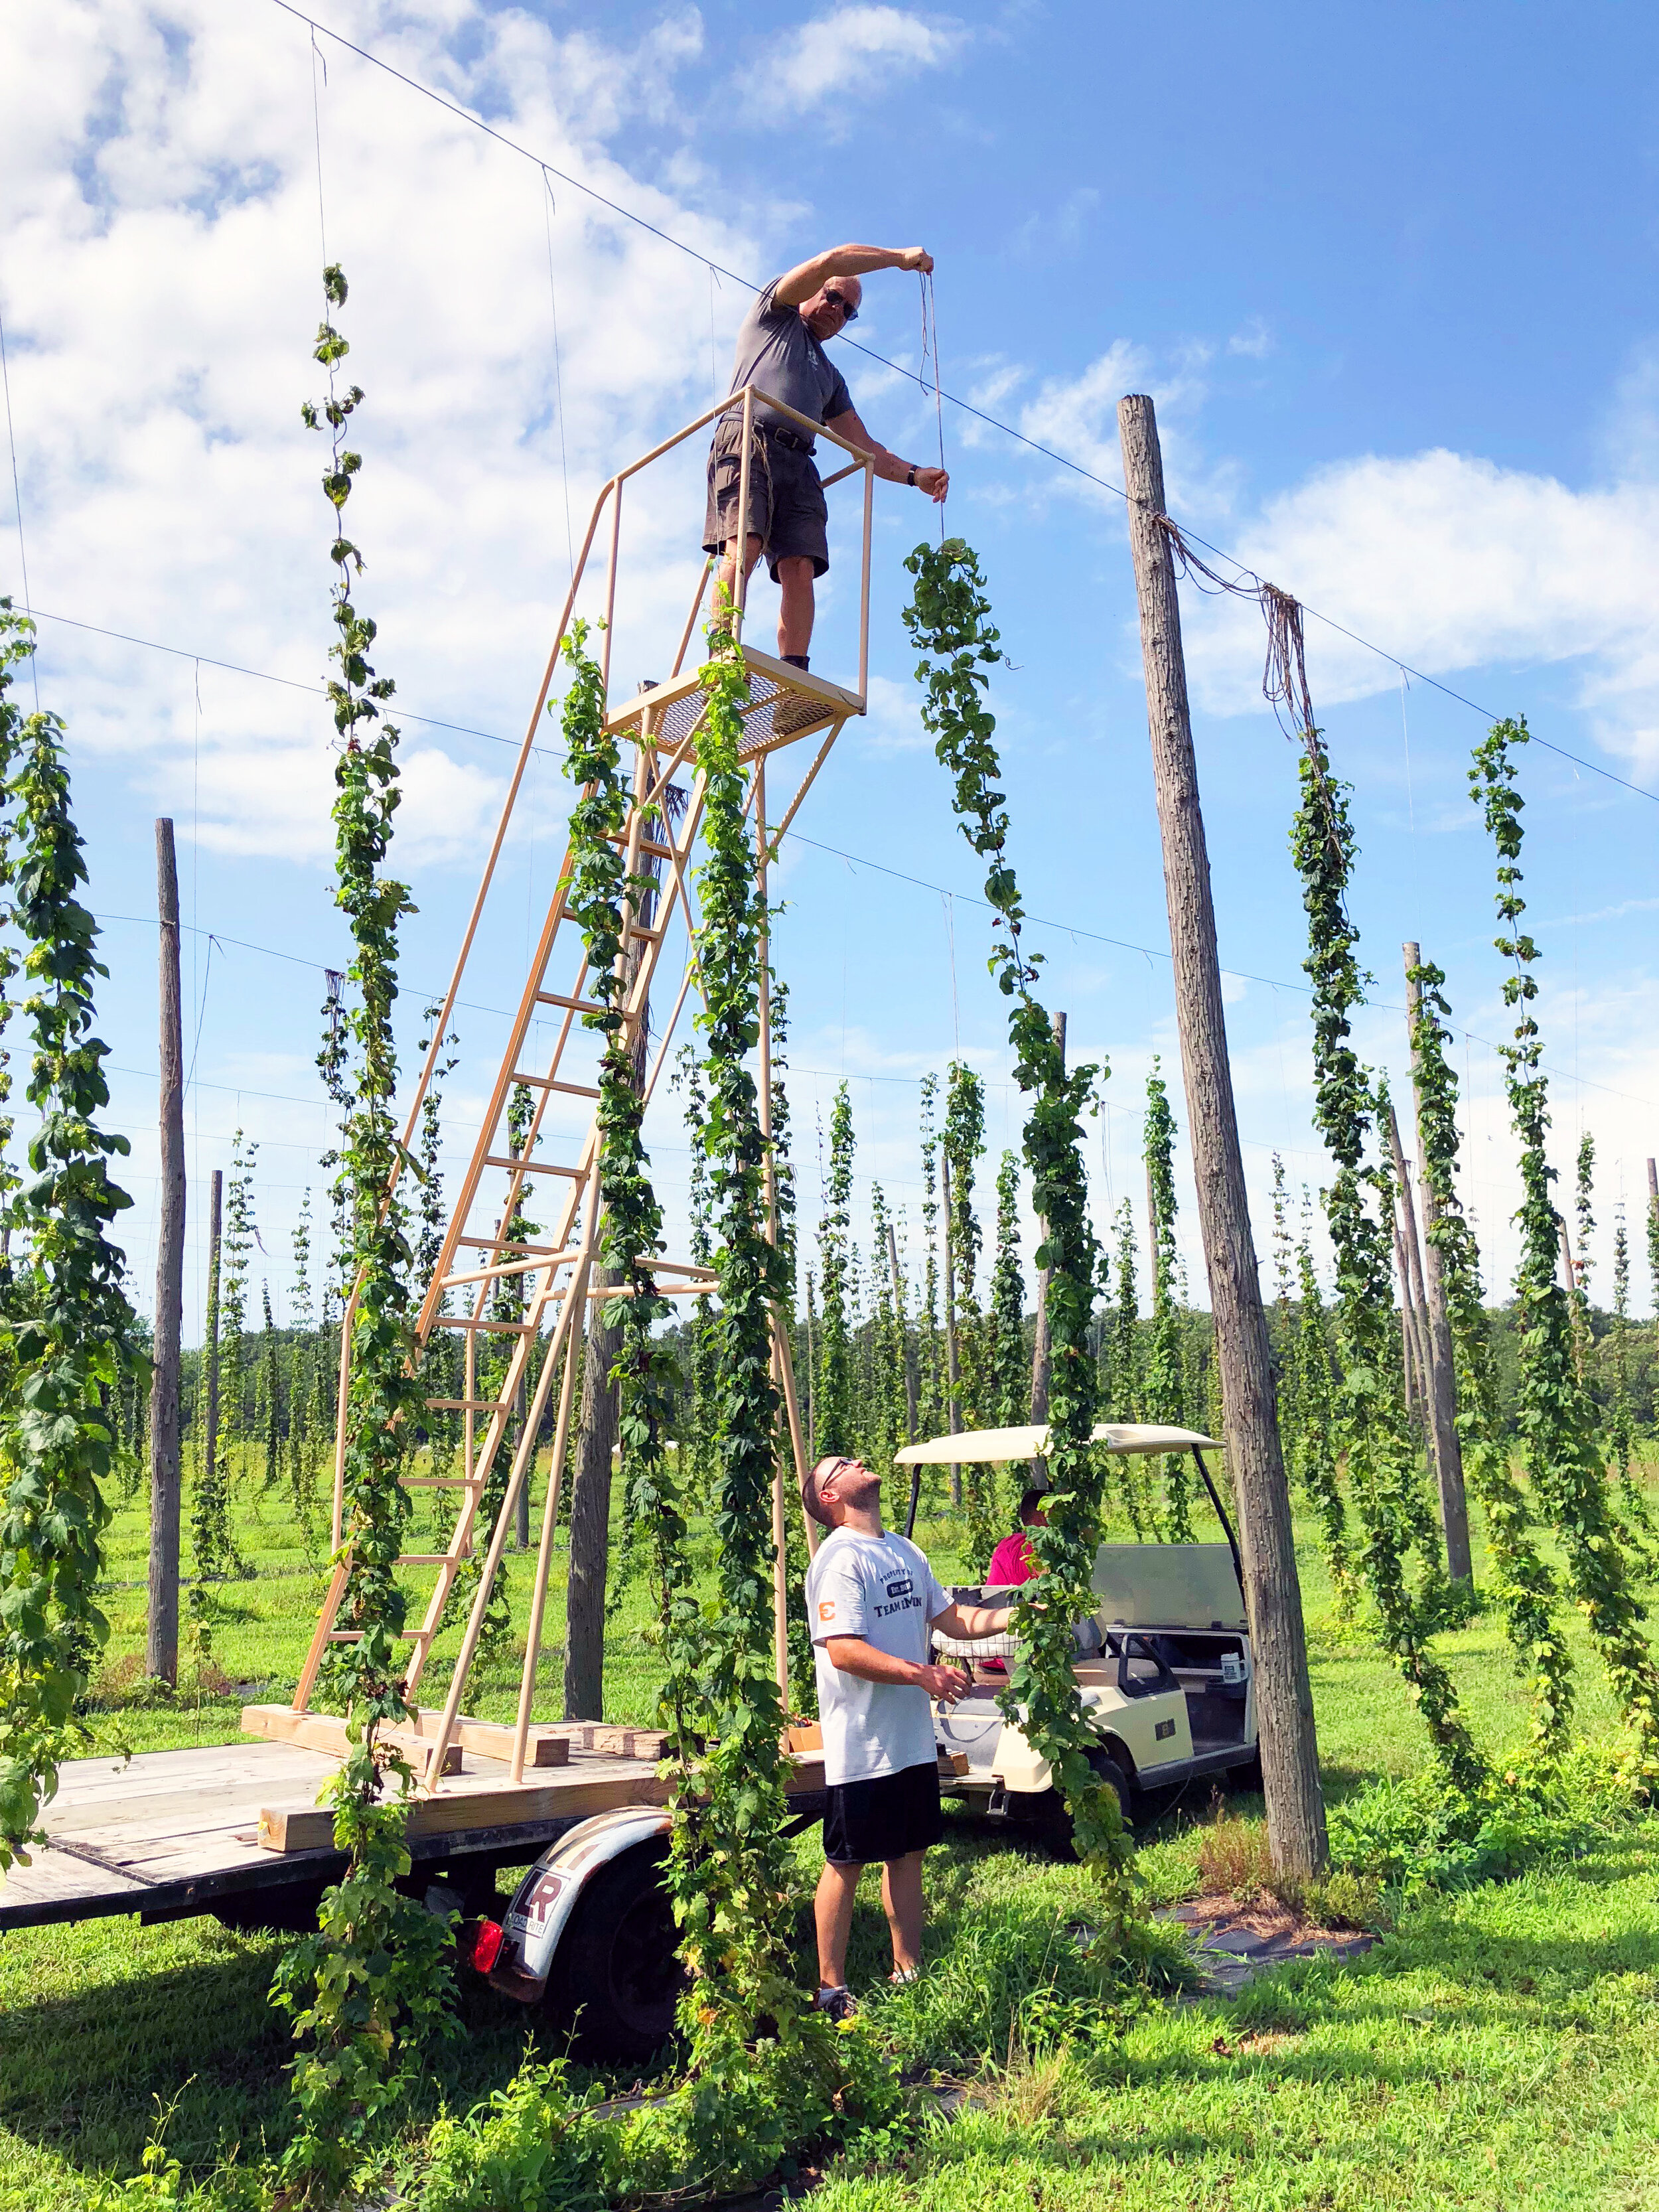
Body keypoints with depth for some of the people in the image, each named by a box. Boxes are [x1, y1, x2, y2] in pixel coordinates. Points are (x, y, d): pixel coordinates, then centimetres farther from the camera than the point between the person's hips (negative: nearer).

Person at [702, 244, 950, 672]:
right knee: (744, 548, -26)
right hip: (748, 440, -5)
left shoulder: (830, 376, 38)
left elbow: (864, 447, 29)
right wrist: (901, 256, 17)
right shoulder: (775, 313, 24)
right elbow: (831, 260, 10)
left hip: (798, 465, 5)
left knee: (801, 569, -15)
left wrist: (915, 474, 13)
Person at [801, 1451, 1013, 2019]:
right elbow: (843, 1650, -23)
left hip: (913, 1740, 8)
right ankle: (831, 1988, 15)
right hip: (861, 1748, -8)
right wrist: (922, 1674, -25)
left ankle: (908, 1971, 30)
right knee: (846, 1864, 3)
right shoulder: (840, 1558, -15)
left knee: (909, 1854, 16)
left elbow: (951, 1618, 17)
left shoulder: (904, 1551, 12)